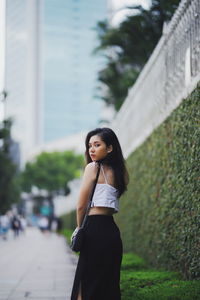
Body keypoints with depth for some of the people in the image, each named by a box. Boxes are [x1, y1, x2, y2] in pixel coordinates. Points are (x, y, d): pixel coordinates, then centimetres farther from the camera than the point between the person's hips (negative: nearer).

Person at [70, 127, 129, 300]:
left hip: (95, 230, -8)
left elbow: (81, 205, -6)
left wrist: (79, 228, 8)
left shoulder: (93, 167, -7)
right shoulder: (120, 172, 13)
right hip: (113, 230, 8)